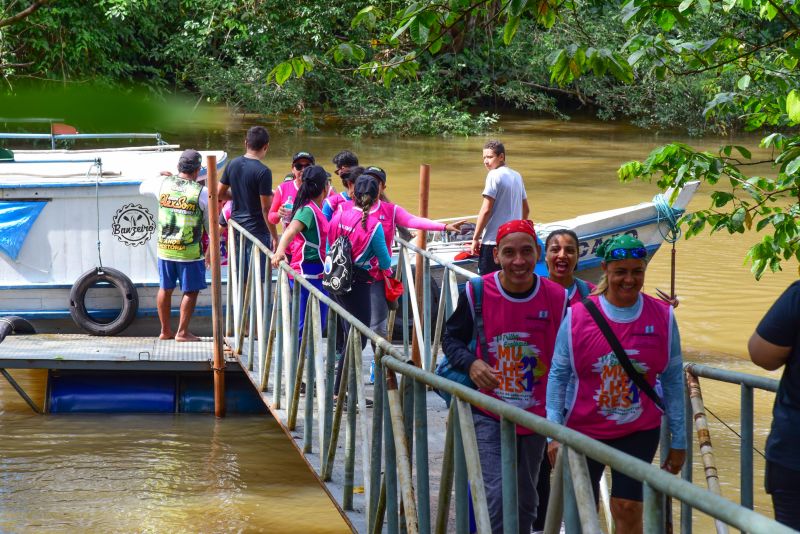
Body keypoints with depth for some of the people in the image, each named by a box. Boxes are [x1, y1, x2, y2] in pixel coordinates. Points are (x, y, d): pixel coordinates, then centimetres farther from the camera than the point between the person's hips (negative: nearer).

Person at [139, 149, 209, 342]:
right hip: (190, 252, -5)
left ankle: (165, 331, 24)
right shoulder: (201, 192, -12)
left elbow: (142, 187, 20)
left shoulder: (163, 183, -2)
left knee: (165, 289, 15)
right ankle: (182, 332, 7)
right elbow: (211, 224, -2)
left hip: (164, 248, 5)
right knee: (190, 291, 6)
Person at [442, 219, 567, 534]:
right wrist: (471, 363, -18)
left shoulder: (557, 298, -8)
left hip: (536, 415, 2)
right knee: (496, 495, -16)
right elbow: (452, 339, 3)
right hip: (489, 414, -2)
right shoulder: (476, 293, -10)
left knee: (526, 502, 15)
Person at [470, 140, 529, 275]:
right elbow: (526, 210, 20)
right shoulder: (517, 176, 13)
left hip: (493, 240, -8)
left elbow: (486, 210, -14)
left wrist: (475, 238, -9)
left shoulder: (494, 175, -10)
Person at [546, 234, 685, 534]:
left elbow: (673, 379, 2)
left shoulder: (662, 317, -4)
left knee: (628, 509, -6)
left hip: (639, 431, 0)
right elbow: (558, 375, -3)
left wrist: (678, 441, 3)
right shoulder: (578, 316, -8)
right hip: (583, 429, 0)